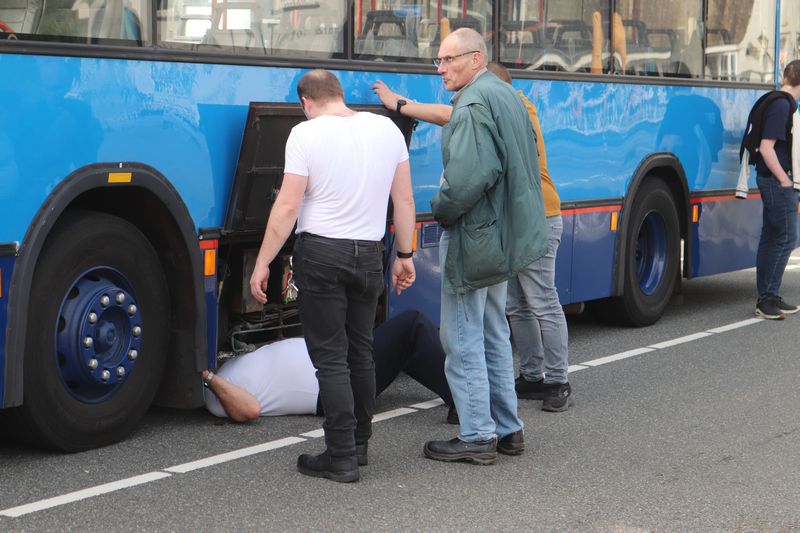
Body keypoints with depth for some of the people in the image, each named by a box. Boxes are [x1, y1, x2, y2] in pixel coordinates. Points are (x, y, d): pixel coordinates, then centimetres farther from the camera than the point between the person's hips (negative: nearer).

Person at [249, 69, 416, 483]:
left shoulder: (306, 134, -9)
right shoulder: (387, 128, 5)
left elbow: (287, 207, -12)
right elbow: (404, 200, 8)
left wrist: (262, 264, -7)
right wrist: (405, 255, 17)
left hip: (321, 251, -5)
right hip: (369, 254, 5)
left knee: (330, 357, -1)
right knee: (361, 352, 17)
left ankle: (342, 457, -1)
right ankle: (359, 442, 26)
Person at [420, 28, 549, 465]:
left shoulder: (474, 105, -18)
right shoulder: (505, 95, 14)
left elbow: (469, 176, -28)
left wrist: (441, 211, -11)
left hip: (473, 237, -10)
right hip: (503, 234, 10)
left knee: (463, 340, -2)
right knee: (492, 336, 18)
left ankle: (477, 436, 2)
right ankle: (506, 429, 24)